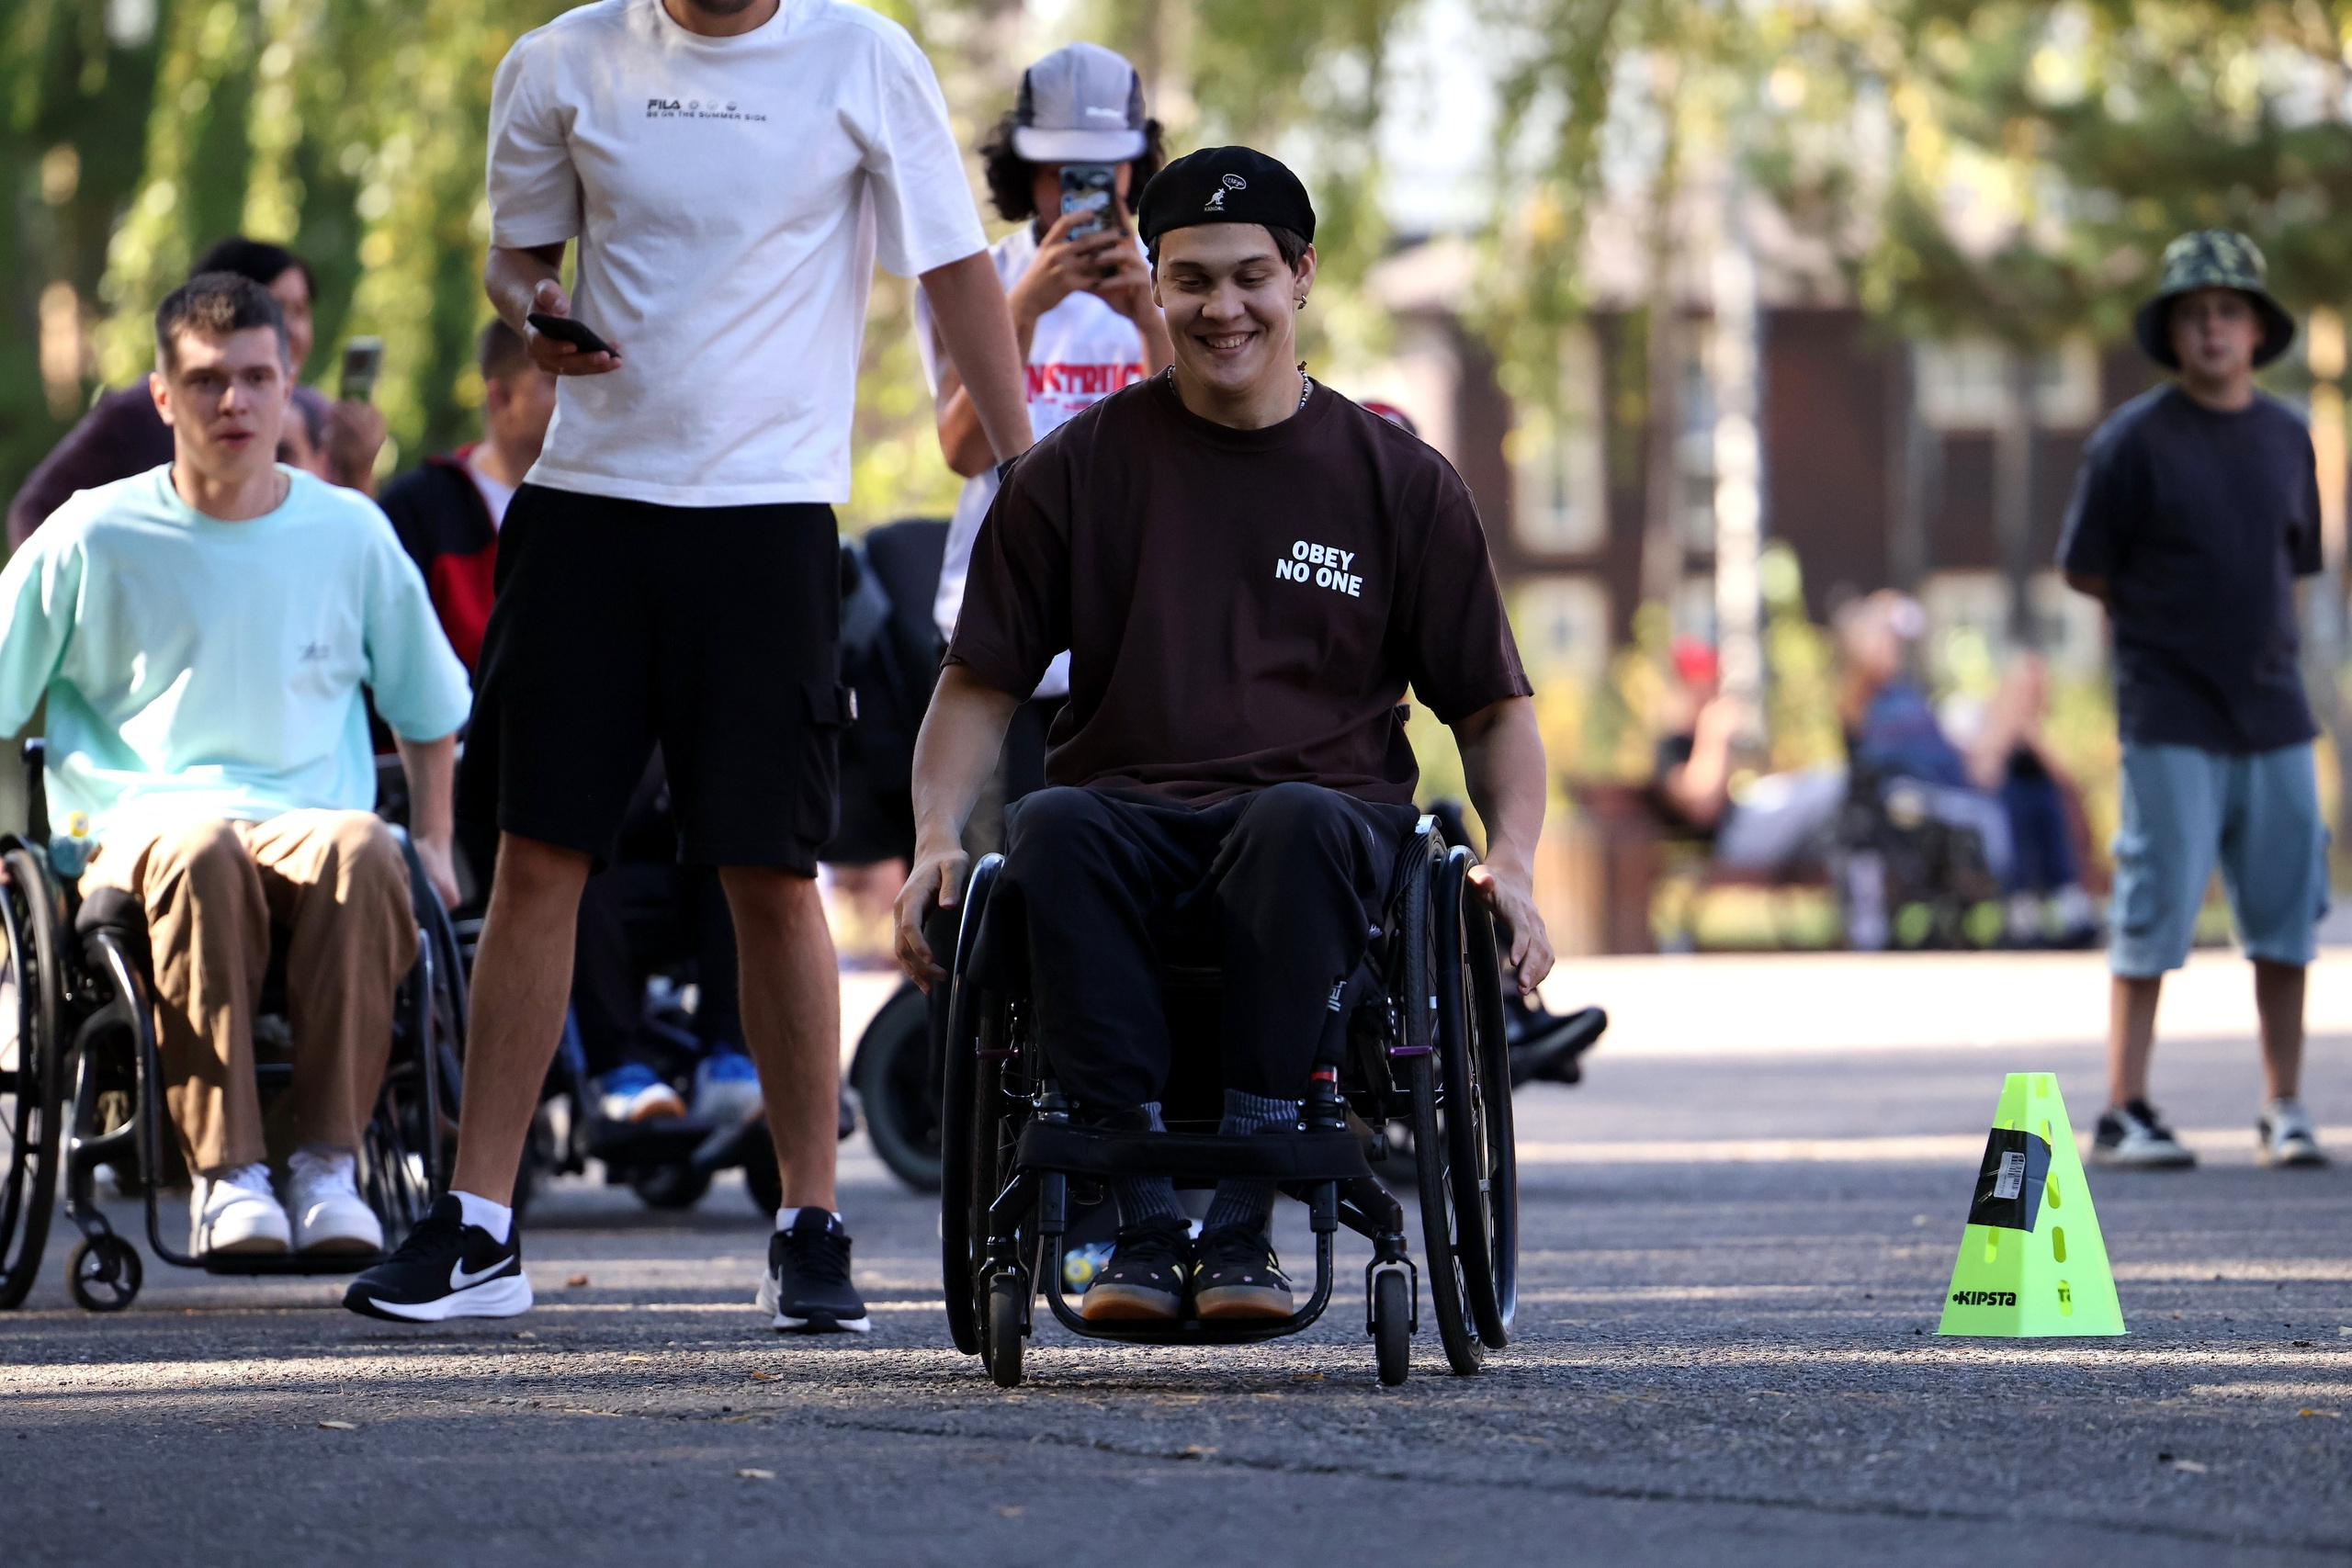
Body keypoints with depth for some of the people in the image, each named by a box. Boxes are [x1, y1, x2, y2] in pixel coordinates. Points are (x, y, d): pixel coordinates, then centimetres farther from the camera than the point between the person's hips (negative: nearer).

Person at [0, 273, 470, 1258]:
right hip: (144, 821, -2)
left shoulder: (350, 533, 13)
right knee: (200, 855, -40)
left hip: (312, 817, 2)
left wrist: (432, 842, 15)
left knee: (361, 852, -37)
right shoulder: (93, 538, 6)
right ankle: (225, 1177, -42)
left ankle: (328, 1167, -36)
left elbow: (430, 709, 26)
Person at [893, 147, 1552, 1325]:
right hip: (1131, 807, 1)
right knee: (1051, 831, -36)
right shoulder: (1077, 469, 13)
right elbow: (980, 683, 15)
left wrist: (1511, 857, -5)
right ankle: (1146, 1216, -35)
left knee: (1298, 824, -38)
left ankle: (1243, 1222, -35)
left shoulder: (1399, 480, 12)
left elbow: (1494, 705, 15)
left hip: (1329, 810, -1)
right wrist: (935, 838, -3)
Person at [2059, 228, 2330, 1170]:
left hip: (2273, 711, 5)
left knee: (2287, 915, 5)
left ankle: (2285, 1112, 13)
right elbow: (2086, 571, 0)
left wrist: (2256, 630, 8)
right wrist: (2167, 624, 5)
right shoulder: (2133, 441, -5)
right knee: (2155, 914, -5)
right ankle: (2124, 1115, 1)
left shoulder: (2286, 437, 10)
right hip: (2170, 720, -5)